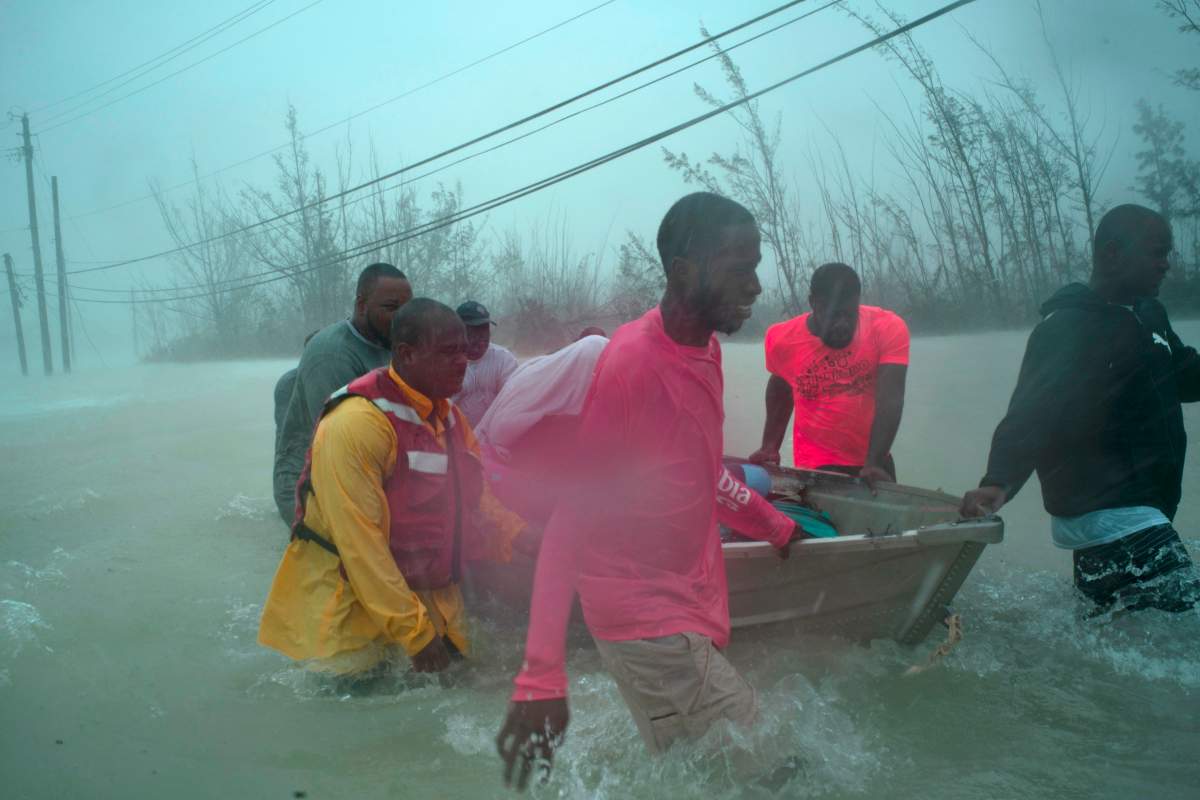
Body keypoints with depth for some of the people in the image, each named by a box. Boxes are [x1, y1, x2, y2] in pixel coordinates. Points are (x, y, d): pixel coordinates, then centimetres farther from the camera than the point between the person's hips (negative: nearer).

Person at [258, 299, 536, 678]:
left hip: (429, 599, 8)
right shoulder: (358, 422, -24)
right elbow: (360, 543, -25)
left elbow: (477, 500, 12)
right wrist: (415, 632, -22)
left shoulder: (449, 417, 5)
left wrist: (519, 537, -8)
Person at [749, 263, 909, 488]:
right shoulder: (782, 340, -13)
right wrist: (770, 447, 4)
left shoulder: (888, 329, -17)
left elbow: (890, 400, -25)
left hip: (874, 460, 2)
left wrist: (874, 462, -35)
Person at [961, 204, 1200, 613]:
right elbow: (1029, 414, -26)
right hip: (1105, 515, -10)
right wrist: (999, 481, -41)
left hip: (1144, 510, 10)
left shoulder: (1148, 316, 13)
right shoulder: (1065, 329, -16)